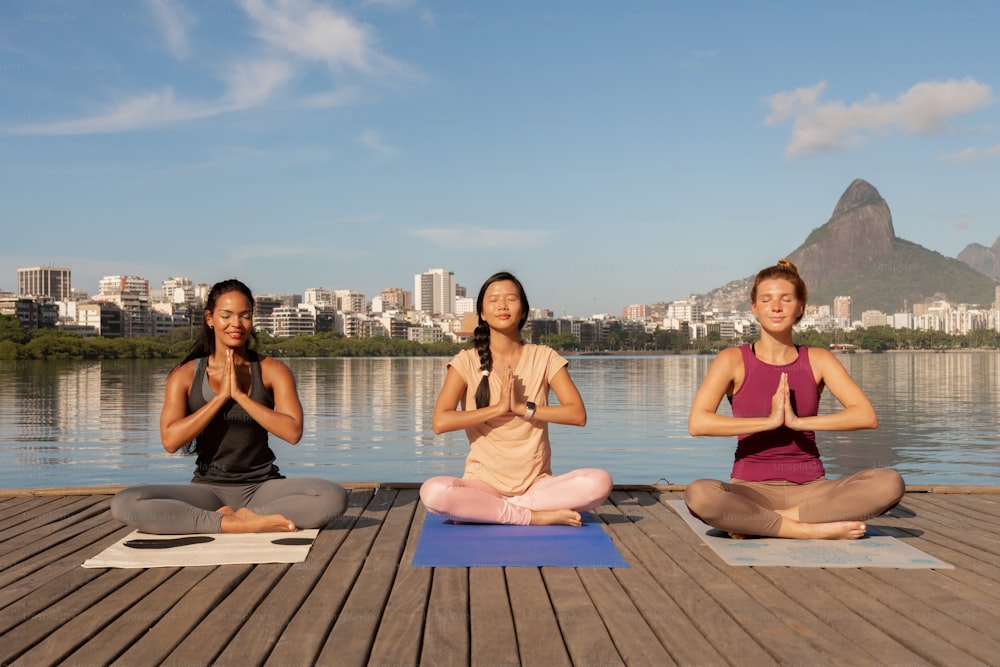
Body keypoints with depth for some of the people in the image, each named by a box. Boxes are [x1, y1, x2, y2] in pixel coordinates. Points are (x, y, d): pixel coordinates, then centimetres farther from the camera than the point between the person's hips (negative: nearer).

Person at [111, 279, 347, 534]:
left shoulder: (273, 371, 0)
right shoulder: (185, 375, 2)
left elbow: (293, 432, -13)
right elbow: (170, 441, -11)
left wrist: (239, 394, -17)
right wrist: (221, 396, -15)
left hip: (263, 486, -1)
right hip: (209, 488, 1)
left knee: (334, 497, -29)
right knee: (123, 504, -25)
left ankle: (239, 516, -19)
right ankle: (236, 523, -23)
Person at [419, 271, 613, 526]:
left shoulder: (544, 358, 3)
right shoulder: (466, 361, -1)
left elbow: (578, 414, -7)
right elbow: (440, 422, -13)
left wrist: (522, 408, -16)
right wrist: (499, 408, -17)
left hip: (537, 484, 2)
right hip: (484, 483, -1)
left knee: (599, 482, -27)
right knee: (432, 492, -33)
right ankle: (536, 516, -19)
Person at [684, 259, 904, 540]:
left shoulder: (818, 360, 7)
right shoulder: (734, 361, 0)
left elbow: (867, 416, -8)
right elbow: (697, 423, -17)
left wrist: (798, 421, -17)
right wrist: (770, 420, -19)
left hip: (811, 488, 3)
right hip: (753, 490, -3)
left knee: (890, 483, -24)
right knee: (698, 494, -36)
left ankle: (758, 523, -20)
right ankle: (816, 530, -22)